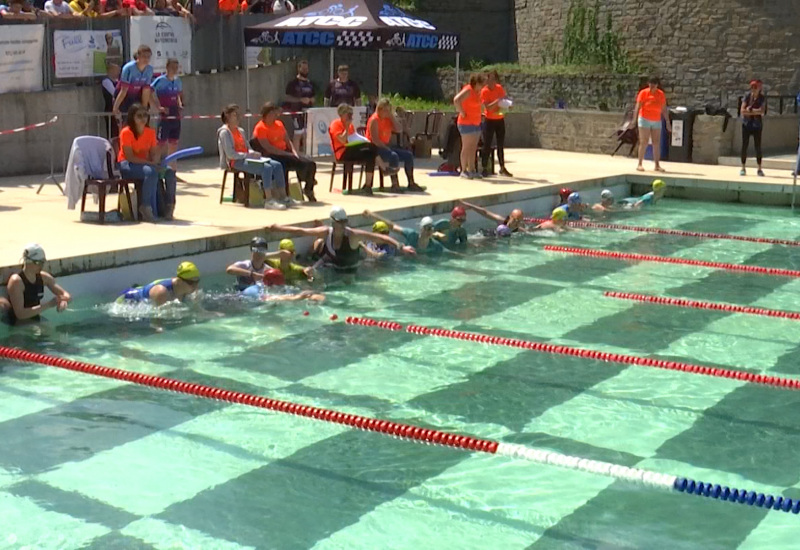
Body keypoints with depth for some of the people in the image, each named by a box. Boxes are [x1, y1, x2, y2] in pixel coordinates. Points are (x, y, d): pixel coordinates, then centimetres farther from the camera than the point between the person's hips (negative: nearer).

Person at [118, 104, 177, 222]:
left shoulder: (150, 132, 3)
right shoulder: (126, 132, -15)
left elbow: (155, 153, 5)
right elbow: (130, 157, -20)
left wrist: (155, 161, -19)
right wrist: (150, 163, -27)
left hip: (145, 163, 6)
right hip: (127, 165, -6)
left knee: (170, 172, -16)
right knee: (151, 172, -35)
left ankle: (169, 204, -4)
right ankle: (145, 207, -26)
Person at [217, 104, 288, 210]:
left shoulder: (240, 131, 22)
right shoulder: (224, 132, -6)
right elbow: (230, 154, -15)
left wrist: (254, 153, 0)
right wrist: (249, 155, -16)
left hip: (247, 158, 9)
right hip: (235, 162, -9)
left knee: (277, 165, -10)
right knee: (267, 168, -30)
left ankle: (283, 197, -10)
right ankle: (269, 201, -32)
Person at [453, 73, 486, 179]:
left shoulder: (477, 91, 13)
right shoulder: (468, 90, -16)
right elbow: (456, 100, -31)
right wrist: (462, 113, -23)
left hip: (476, 123, 9)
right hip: (467, 123, -9)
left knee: (473, 148, 10)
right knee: (466, 148, -4)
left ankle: (472, 170, 15)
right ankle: (464, 171, 1)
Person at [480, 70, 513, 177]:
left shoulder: (499, 88, 3)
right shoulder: (484, 91, -12)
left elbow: (505, 98, 17)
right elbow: (488, 107, -21)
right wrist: (498, 101, -32)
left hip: (500, 119, 5)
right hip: (490, 120, -5)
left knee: (501, 145, 8)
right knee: (487, 145, -4)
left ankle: (502, 168, 13)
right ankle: (485, 168, 1)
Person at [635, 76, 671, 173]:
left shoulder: (661, 94, 5)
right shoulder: (643, 93, -5)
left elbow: (664, 109, 8)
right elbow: (638, 107, -10)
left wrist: (668, 123, 7)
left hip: (657, 121, 4)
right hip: (645, 120, -4)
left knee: (657, 143, 2)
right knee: (644, 142, -7)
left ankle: (657, 165, 6)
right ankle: (640, 164, -4)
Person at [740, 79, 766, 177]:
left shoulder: (762, 98, -1)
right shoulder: (747, 96, 0)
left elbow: (762, 111, -13)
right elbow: (742, 111, -7)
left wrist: (750, 110, -12)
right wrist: (756, 111, -9)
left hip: (757, 125, -1)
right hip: (746, 124, 1)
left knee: (758, 147, 0)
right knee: (744, 146, 1)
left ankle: (759, 169, 8)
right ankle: (743, 168, 8)